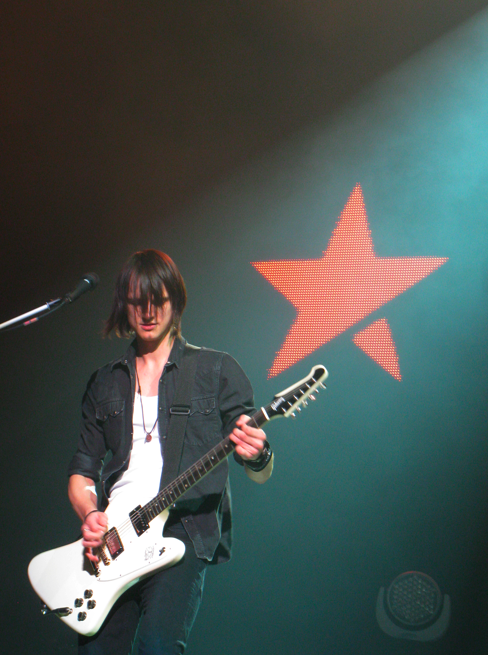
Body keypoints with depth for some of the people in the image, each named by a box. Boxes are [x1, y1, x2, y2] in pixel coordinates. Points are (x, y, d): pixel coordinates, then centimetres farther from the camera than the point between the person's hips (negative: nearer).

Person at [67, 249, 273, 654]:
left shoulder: (217, 371, 8)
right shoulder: (105, 383, 20)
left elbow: (262, 474, 6)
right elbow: (82, 472, 20)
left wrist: (257, 457, -19)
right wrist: (90, 514, -2)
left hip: (184, 534, -4)